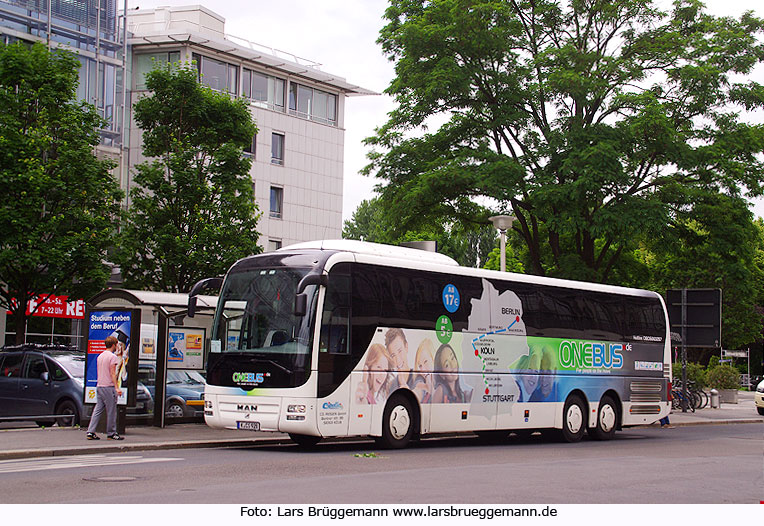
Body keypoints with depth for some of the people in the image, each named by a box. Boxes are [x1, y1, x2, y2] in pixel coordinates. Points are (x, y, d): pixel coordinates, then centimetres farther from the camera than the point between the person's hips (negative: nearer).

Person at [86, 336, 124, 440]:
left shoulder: (100, 356, 16)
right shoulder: (113, 357, -9)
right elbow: (112, 373, -15)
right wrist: (117, 387, -17)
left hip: (99, 386, 8)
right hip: (109, 386, -8)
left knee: (98, 410, 7)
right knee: (111, 411, 0)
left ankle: (91, 432, 0)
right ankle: (111, 433, 4)